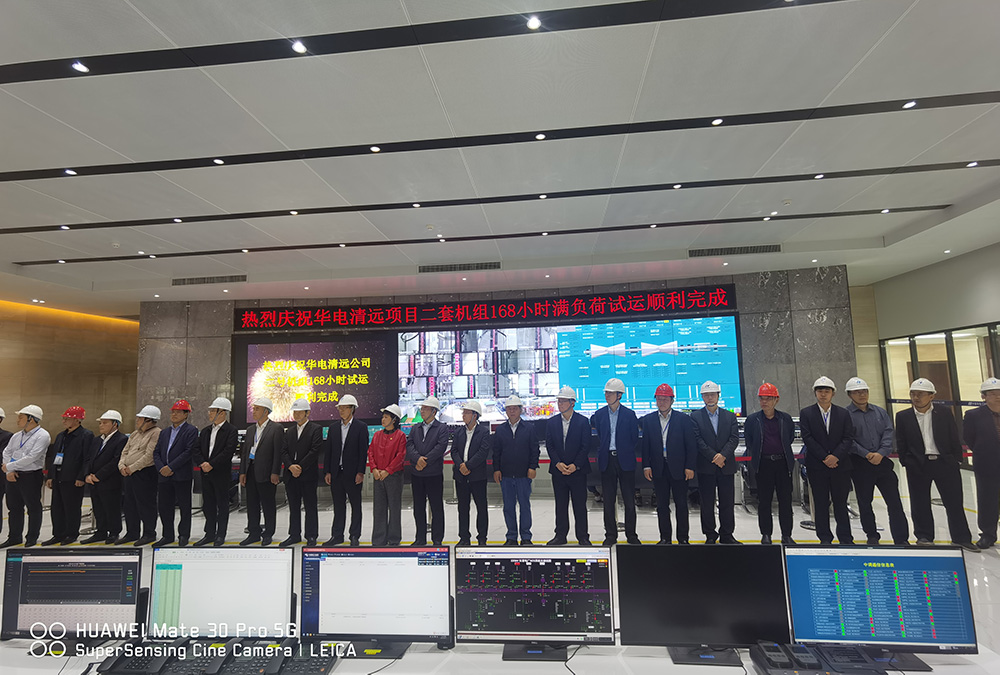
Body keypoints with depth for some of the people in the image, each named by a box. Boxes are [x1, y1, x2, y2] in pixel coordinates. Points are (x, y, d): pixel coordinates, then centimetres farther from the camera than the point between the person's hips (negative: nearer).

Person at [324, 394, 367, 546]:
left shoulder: (361, 427, -4)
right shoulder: (333, 427, 10)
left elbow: (363, 451, -7)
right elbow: (328, 451, 10)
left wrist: (360, 472, -12)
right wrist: (328, 471, 4)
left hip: (353, 473, -4)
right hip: (336, 473, 4)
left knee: (356, 505, 6)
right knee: (338, 505, 12)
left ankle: (355, 536, 16)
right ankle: (337, 535, 23)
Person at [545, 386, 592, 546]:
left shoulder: (582, 421, -3)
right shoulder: (551, 422, 5)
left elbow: (586, 447, -6)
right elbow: (549, 446, 2)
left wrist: (575, 465, -13)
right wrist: (558, 463, -10)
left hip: (578, 470, -2)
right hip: (558, 470, 3)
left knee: (580, 504, 5)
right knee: (560, 504, 10)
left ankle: (583, 536, 18)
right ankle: (560, 535, 22)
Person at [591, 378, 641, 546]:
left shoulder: (629, 414, -1)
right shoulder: (599, 414, 5)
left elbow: (635, 439, 3)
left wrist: (625, 452, 2)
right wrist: (602, 451, 5)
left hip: (625, 461, -2)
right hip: (607, 461, 2)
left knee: (629, 500, 5)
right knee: (608, 500, 7)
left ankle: (631, 534, 19)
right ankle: (610, 535, 18)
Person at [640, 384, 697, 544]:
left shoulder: (683, 419, -1)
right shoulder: (648, 420, 5)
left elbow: (691, 445, -2)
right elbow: (645, 445, 5)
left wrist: (690, 467, -7)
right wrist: (646, 466, -2)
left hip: (678, 468, -2)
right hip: (658, 468, 2)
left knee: (681, 504, 7)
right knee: (662, 505, 9)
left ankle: (682, 538, 19)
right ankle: (665, 537, 20)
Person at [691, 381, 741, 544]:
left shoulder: (730, 416, 9)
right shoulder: (696, 416, 2)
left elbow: (734, 438, 0)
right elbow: (698, 439, -6)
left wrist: (723, 455, -14)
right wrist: (713, 457, -13)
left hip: (727, 466, 2)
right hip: (706, 467, -2)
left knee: (727, 502, 7)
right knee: (707, 503, 4)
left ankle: (727, 535, 20)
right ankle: (710, 535, 16)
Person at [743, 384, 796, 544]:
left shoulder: (786, 418, 4)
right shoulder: (752, 420, 1)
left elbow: (790, 437, 15)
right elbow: (749, 442, 10)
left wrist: (783, 452, 12)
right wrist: (756, 456, 8)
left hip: (783, 462, 1)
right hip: (763, 464, -1)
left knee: (785, 500, 6)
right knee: (764, 501, 4)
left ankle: (786, 534, 17)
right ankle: (766, 534, 15)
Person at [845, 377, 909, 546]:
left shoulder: (879, 412, 9)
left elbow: (889, 433, 2)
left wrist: (881, 453, -12)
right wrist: (866, 454, -16)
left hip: (883, 461, 3)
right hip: (860, 465, -3)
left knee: (894, 502, 1)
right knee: (865, 502, 10)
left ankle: (901, 539, 9)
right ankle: (872, 536, 26)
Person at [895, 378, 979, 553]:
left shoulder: (944, 413, 1)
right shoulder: (903, 416, 0)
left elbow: (954, 439, 4)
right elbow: (901, 443, 3)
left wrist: (956, 460, 0)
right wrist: (906, 462, 0)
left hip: (945, 463, 0)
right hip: (918, 466, 0)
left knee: (954, 502, 8)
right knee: (920, 504, 6)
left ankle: (961, 537, 21)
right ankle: (924, 536, 19)